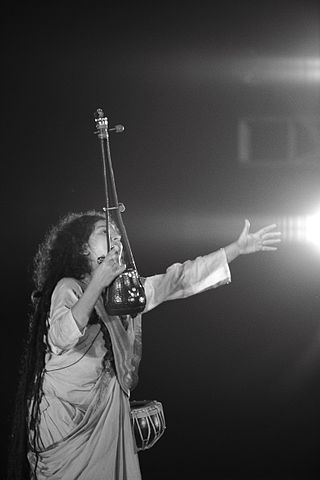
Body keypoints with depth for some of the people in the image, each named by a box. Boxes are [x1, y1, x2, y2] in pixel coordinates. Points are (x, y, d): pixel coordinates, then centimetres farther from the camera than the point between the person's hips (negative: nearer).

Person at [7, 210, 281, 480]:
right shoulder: (68, 288, -11)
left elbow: (180, 279, 11)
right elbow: (61, 338, -30)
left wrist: (239, 248, 9)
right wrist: (97, 284, -34)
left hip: (107, 408, 7)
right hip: (63, 413, -7)